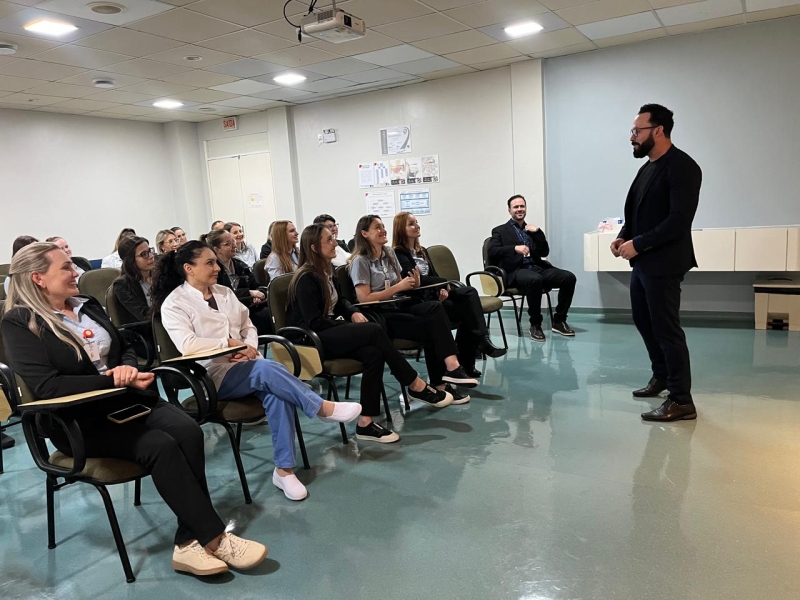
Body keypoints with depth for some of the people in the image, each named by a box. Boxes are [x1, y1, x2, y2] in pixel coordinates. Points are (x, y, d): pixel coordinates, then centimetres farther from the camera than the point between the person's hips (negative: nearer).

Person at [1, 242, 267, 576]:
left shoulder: (88, 306, 13)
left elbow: (125, 350, 17)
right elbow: (47, 387, -17)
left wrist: (128, 368, -7)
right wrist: (112, 379, -19)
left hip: (126, 400, 6)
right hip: (80, 419, -6)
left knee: (188, 430, -23)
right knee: (160, 445, -29)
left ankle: (189, 542, -21)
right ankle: (214, 538, -20)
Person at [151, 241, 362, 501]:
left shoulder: (224, 292, 15)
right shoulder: (174, 304, -4)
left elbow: (248, 325, 16)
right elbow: (187, 345, -20)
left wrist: (249, 346, -5)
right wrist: (230, 343, -17)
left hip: (246, 365, 5)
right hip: (213, 375, -5)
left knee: (277, 392, -27)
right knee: (268, 369, -34)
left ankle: (284, 469, -21)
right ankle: (323, 408, -20)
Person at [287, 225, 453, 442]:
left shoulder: (326, 270, 11)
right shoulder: (306, 278, -14)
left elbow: (338, 301, 23)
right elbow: (313, 322, -19)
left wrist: (353, 312, 1)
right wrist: (347, 325, -12)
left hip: (330, 333, 8)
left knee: (373, 353, -23)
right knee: (374, 331, -25)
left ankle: (366, 423, -23)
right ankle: (415, 385, -15)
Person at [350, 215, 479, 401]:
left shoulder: (389, 254, 15)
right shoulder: (360, 261, -6)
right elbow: (364, 299, -14)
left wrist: (412, 284, -6)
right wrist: (398, 287, -14)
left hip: (398, 306, 6)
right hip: (378, 315, -6)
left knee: (435, 308, -25)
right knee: (430, 326, -27)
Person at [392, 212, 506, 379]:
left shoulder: (422, 251, 23)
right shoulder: (398, 253, -4)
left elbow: (434, 276, 13)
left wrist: (442, 288, -10)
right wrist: (446, 283, -11)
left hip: (434, 293, 7)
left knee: (470, 292, -22)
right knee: (466, 310, -26)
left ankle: (481, 340, -26)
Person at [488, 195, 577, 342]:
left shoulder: (532, 230, 24)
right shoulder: (500, 230, 12)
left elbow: (545, 252, 14)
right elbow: (492, 252, -5)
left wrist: (538, 232, 1)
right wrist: (515, 248, -19)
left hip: (536, 268, 5)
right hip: (515, 271, -5)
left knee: (569, 277, -18)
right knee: (535, 280, -39)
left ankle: (558, 321, -5)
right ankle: (535, 324, -22)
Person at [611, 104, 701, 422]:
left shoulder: (682, 167, -14)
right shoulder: (648, 166, 12)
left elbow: (679, 220, -21)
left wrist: (637, 244, -20)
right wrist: (623, 236, 0)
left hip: (663, 263, -9)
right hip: (642, 261, 9)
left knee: (666, 327, -4)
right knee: (643, 320, 18)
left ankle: (681, 400, 7)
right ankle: (661, 375, 38)